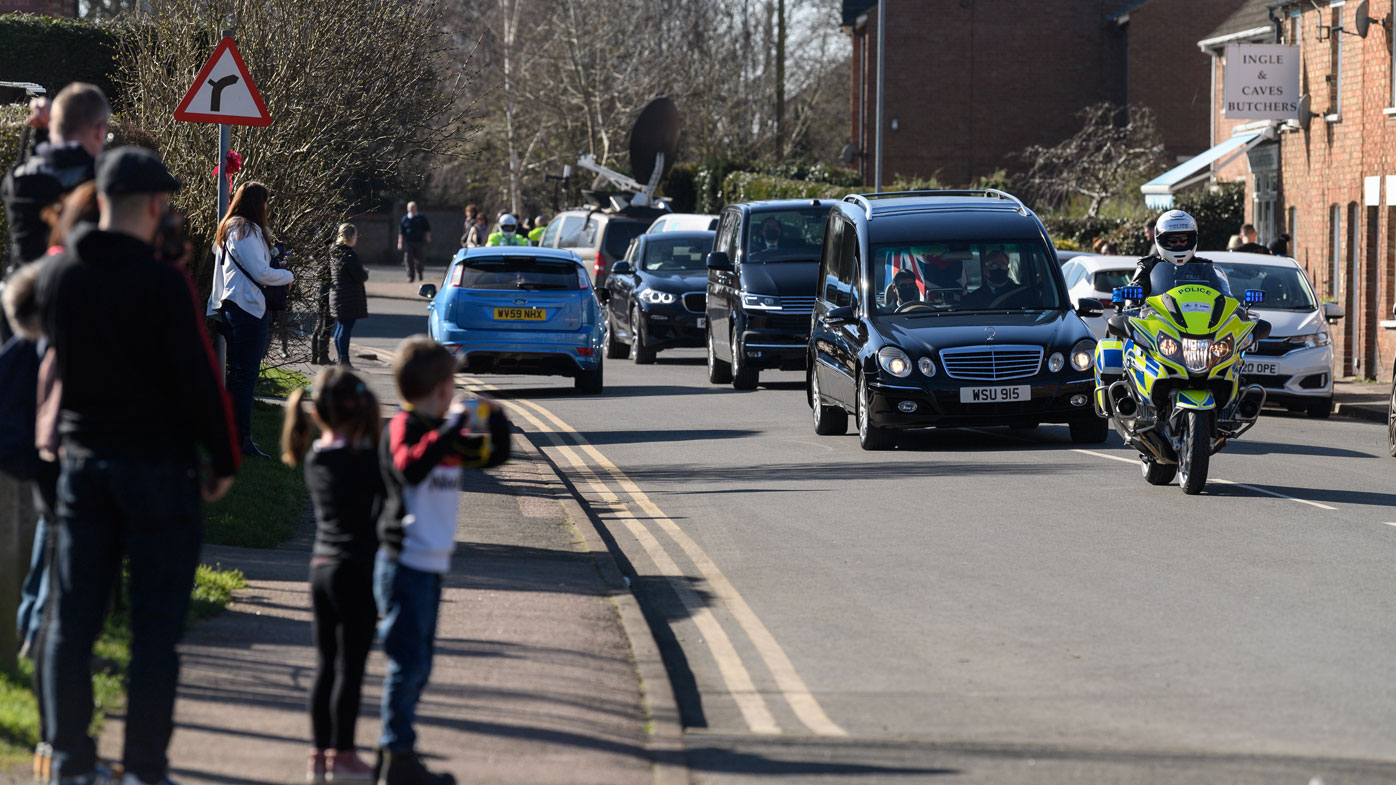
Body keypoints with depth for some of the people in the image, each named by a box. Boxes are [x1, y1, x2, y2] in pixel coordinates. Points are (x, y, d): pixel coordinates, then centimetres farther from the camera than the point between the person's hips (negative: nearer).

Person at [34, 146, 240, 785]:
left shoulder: (57, 274, 1)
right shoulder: (162, 283, -16)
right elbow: (198, 379, -14)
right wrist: (223, 459, -4)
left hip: (82, 461, 5)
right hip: (158, 463, -5)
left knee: (72, 618, 10)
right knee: (155, 624, 1)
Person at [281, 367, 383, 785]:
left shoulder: (315, 457, 6)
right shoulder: (362, 460, -15)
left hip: (321, 565, 7)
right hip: (356, 569, -7)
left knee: (325, 665, 13)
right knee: (350, 666, 1)